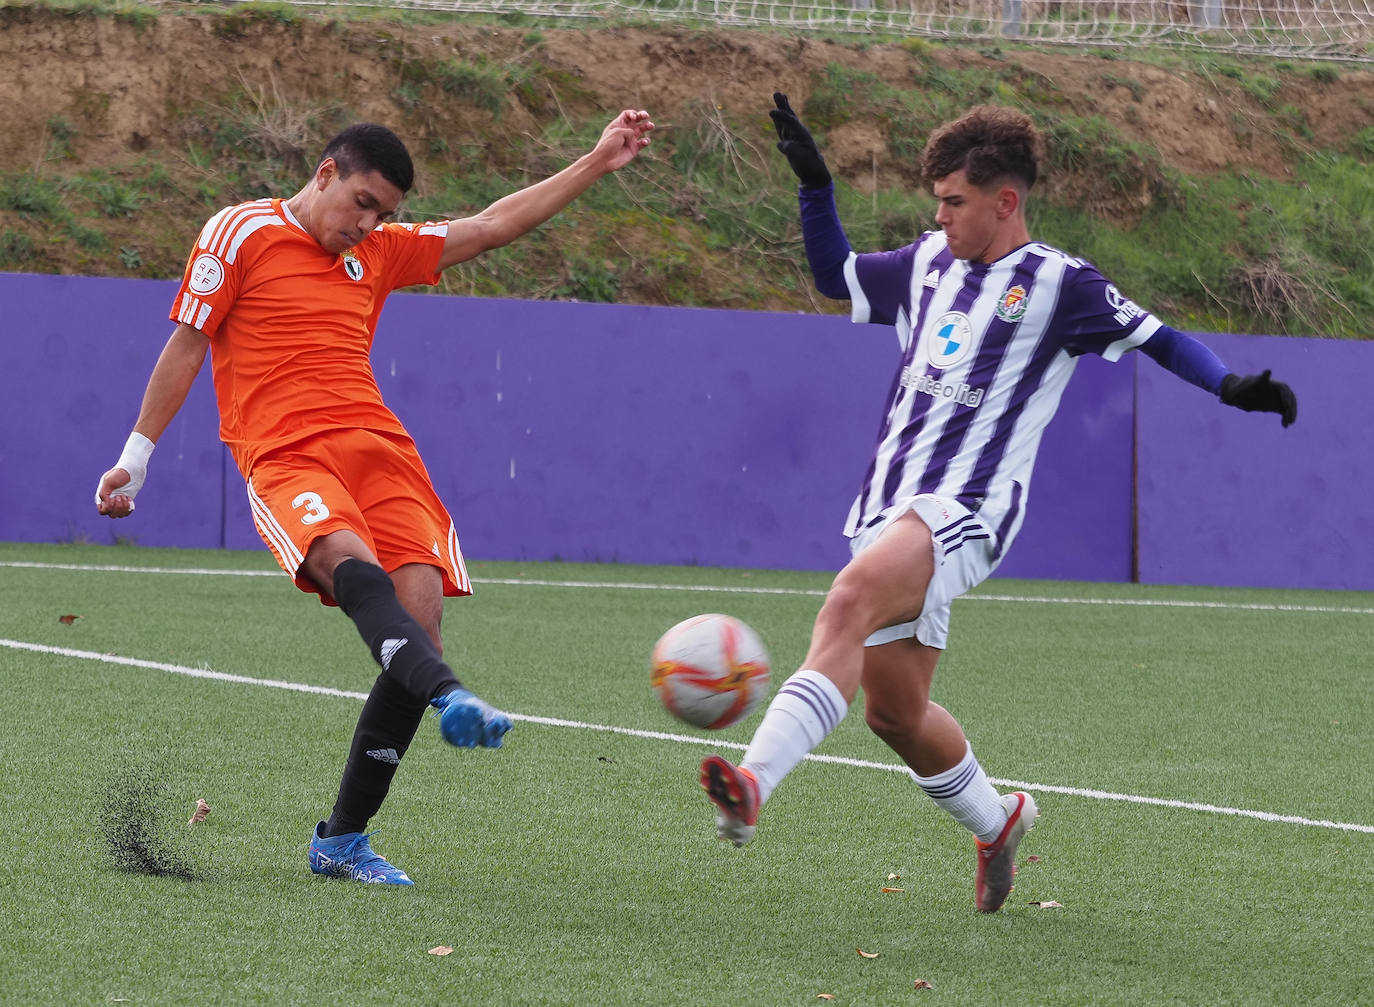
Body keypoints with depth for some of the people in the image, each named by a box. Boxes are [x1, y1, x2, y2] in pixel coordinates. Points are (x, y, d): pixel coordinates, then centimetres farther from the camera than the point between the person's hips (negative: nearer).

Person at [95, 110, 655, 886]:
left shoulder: (380, 252, 23)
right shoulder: (241, 232, 7)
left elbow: (492, 227, 26)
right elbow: (185, 347, 10)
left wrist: (598, 164, 24)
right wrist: (136, 457, 9)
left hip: (378, 445, 5)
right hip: (286, 457, -5)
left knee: (420, 613, -13)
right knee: (352, 561, -35)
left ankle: (343, 840, -6)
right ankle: (451, 698, -63)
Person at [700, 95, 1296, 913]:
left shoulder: (1057, 284, -2)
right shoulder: (929, 263, 16)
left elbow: (1156, 337, 4)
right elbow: (837, 276, 30)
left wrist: (1233, 386, -12)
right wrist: (815, 184, 19)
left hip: (965, 508, -7)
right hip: (890, 504, 7)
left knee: (851, 600, -33)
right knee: (894, 710, 10)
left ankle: (754, 784, -47)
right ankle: (996, 822, 37)